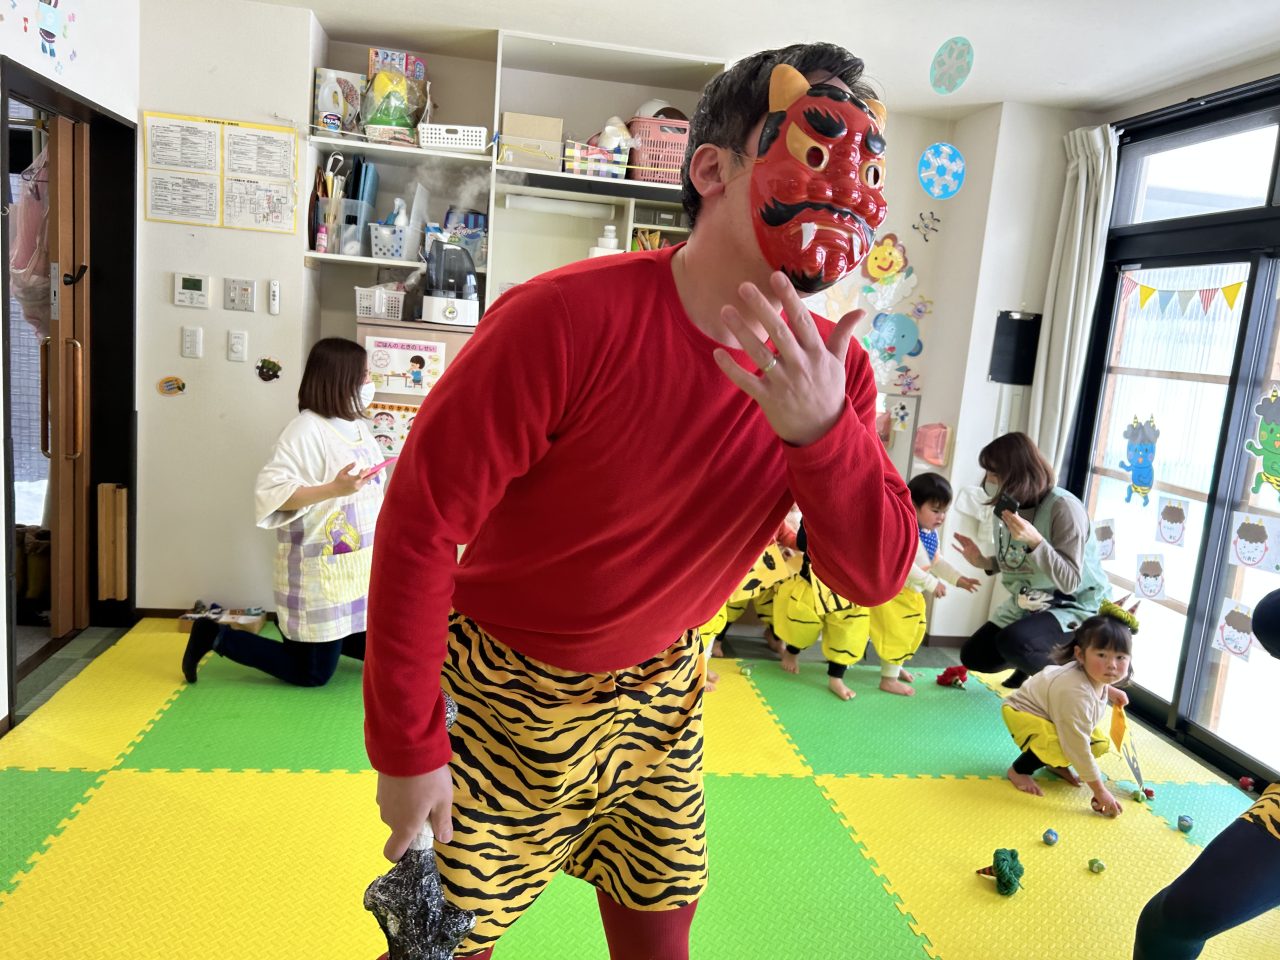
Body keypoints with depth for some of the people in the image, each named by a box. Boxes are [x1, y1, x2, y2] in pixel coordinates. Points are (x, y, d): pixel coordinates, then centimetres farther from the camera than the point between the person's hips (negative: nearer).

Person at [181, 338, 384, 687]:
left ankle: (307, 631, 34)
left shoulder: (358, 426, 8)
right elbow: (271, 490, -24)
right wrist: (333, 489, -32)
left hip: (360, 563, 8)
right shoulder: (306, 429, -18)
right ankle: (217, 636, 14)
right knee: (313, 673, 2)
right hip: (322, 569, -8)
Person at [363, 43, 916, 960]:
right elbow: (422, 518, -22)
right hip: (504, 694, -4)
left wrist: (820, 429, -32)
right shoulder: (569, 319, -27)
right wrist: (408, 749, -16)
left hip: (659, 699, 5)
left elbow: (876, 574, -12)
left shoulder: (833, 370, -9)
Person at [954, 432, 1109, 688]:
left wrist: (1035, 540, -39)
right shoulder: (1009, 506, -2)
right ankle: (1035, 663, 31)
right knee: (973, 655, 4)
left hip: (1076, 608, -8)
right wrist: (984, 562, -4)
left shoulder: (1063, 507, -24)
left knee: (1012, 642, -33)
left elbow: (1070, 581, -28)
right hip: (1029, 605, 8)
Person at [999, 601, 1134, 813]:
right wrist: (1100, 791, -31)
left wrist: (1110, 691, 9)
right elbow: (1078, 747, -36)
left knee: (1102, 743, -1)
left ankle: (1055, 763, 22)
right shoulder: (1075, 694, -40)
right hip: (1022, 712, -9)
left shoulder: (1095, 673, -15)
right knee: (1061, 747, -34)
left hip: (1049, 713, 9)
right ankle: (1018, 770, -8)